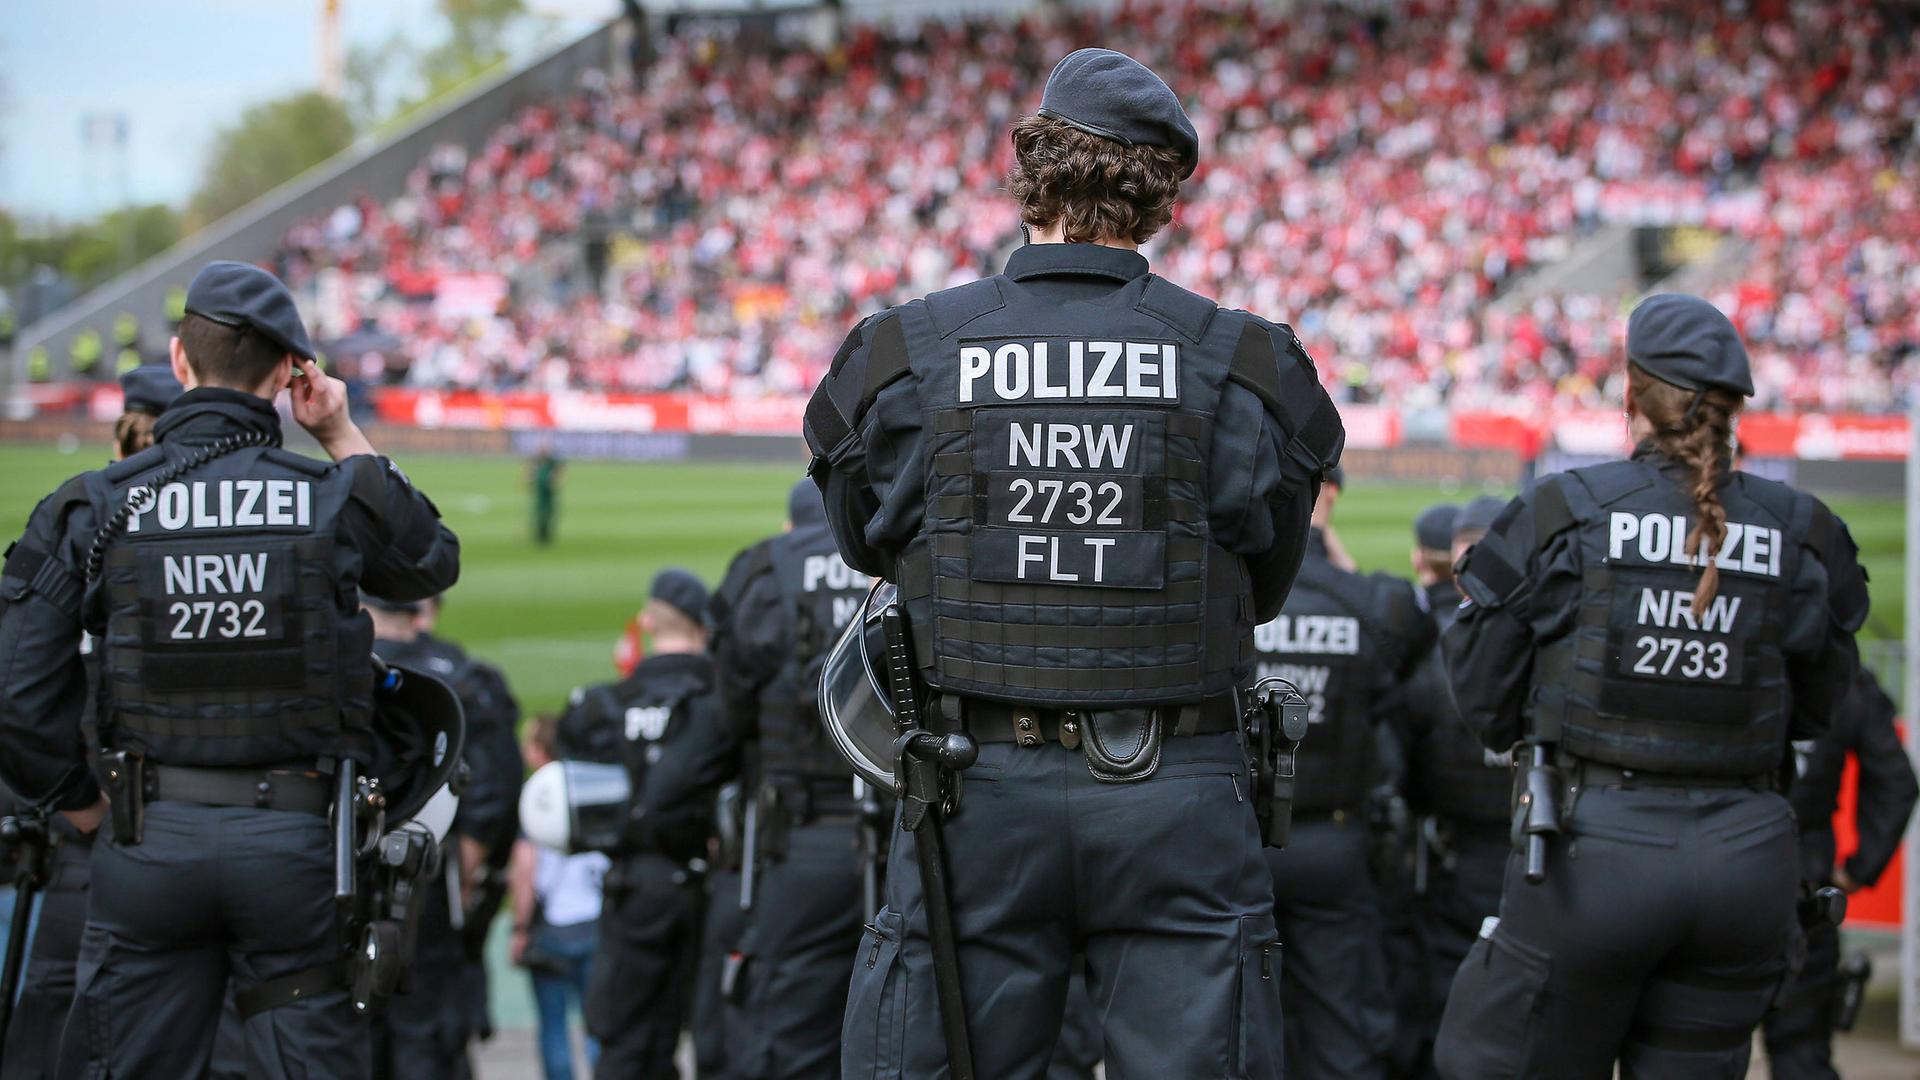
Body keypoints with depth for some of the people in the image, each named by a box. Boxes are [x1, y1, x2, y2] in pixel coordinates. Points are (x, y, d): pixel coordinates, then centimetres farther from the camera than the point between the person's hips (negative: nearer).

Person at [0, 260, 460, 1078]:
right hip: (300, 839, 0)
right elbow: (434, 561, 21)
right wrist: (345, 440, 19)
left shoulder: (91, 509, -3)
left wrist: (83, 806, 10)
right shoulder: (339, 497, -3)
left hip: (150, 842, 0)